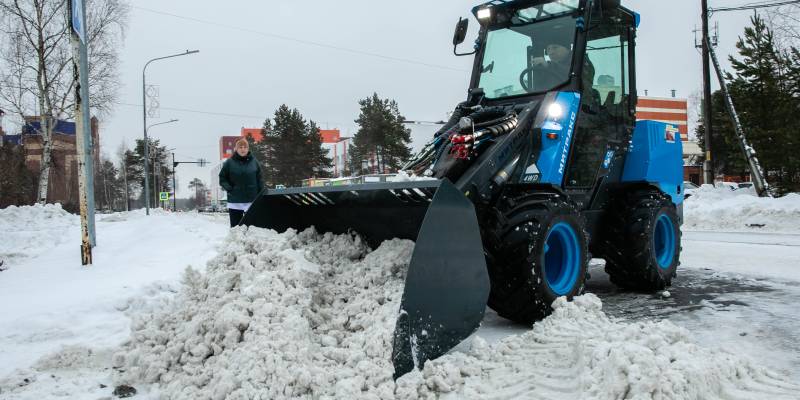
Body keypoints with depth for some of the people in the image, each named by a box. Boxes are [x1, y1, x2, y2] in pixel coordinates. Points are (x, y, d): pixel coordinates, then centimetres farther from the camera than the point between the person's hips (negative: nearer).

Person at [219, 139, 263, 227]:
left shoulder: (254, 162, 4)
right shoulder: (230, 162, 0)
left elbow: (259, 180, 5)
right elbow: (222, 178, 7)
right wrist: (229, 188, -8)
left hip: (252, 201, 1)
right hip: (235, 203, 0)